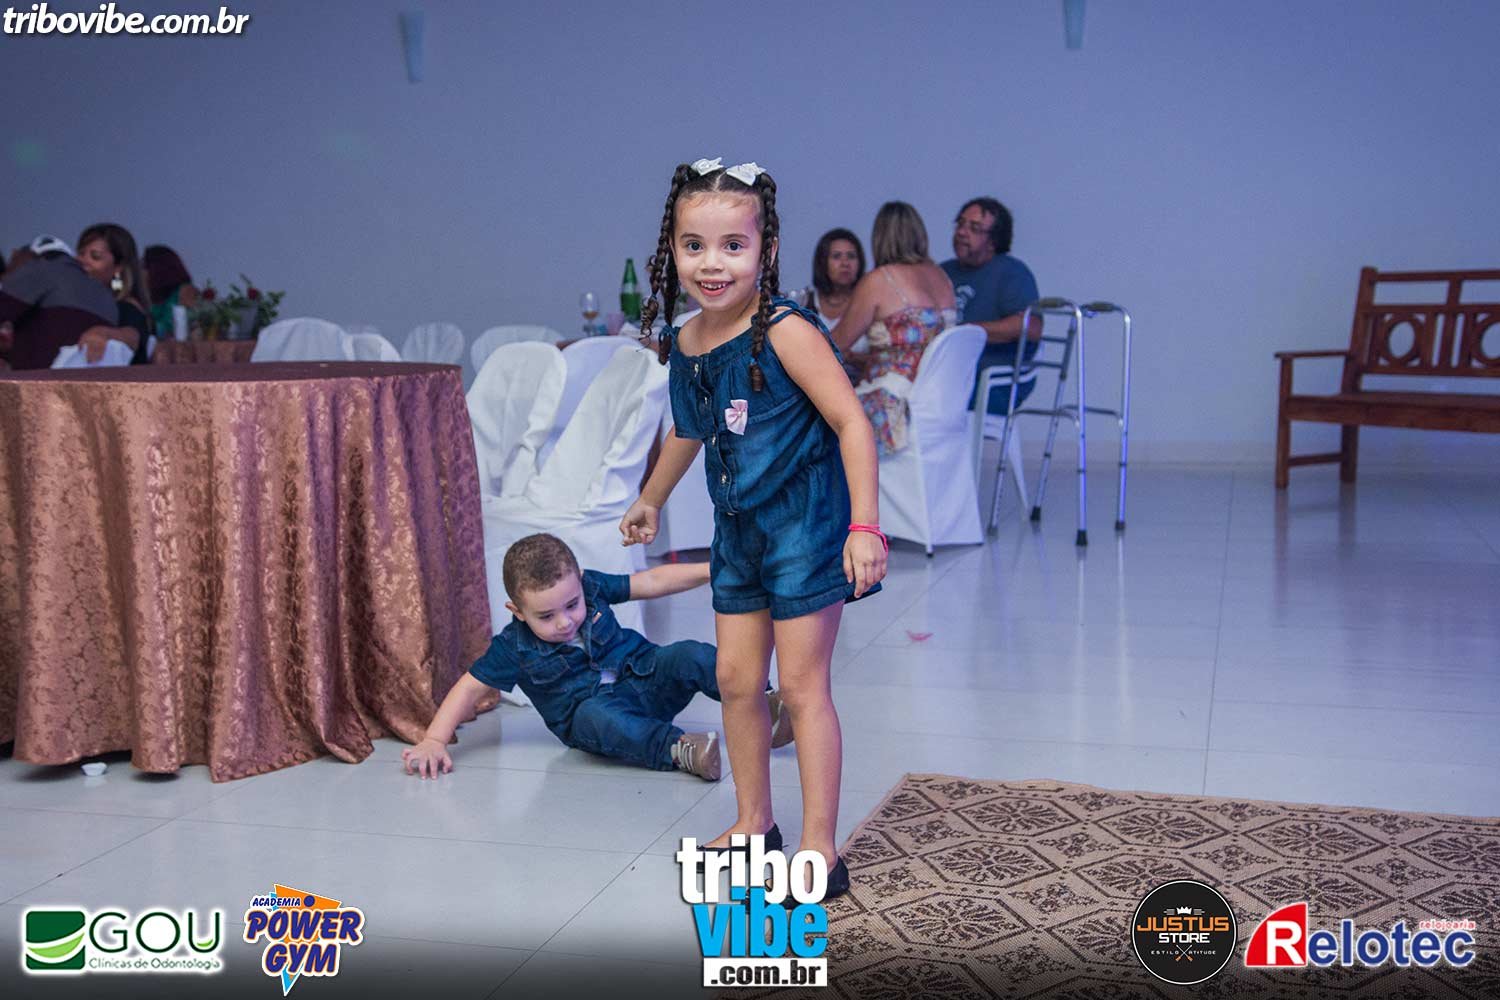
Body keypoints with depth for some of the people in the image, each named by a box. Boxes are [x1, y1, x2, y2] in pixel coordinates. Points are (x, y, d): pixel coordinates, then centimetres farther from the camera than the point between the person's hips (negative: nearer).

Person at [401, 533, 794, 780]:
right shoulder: (514, 648, -11)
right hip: (589, 710, -3)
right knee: (598, 717, -39)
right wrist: (434, 740, -12)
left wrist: (710, 570, -6)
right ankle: (679, 749, -52)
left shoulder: (591, 587, -6)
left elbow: (651, 582, 1)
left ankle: (762, 706, -29)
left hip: (643, 677, 3)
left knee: (689, 656, -23)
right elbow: (470, 688, -5)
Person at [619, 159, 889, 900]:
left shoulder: (785, 333, -19)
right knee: (736, 678, 11)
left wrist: (864, 525, -25)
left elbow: (852, 422, -20)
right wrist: (651, 500, 34)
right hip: (738, 530, 7)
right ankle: (753, 823, 28)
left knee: (800, 682, -3)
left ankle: (820, 847, 6)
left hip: (805, 524, -7)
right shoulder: (683, 344, 2)